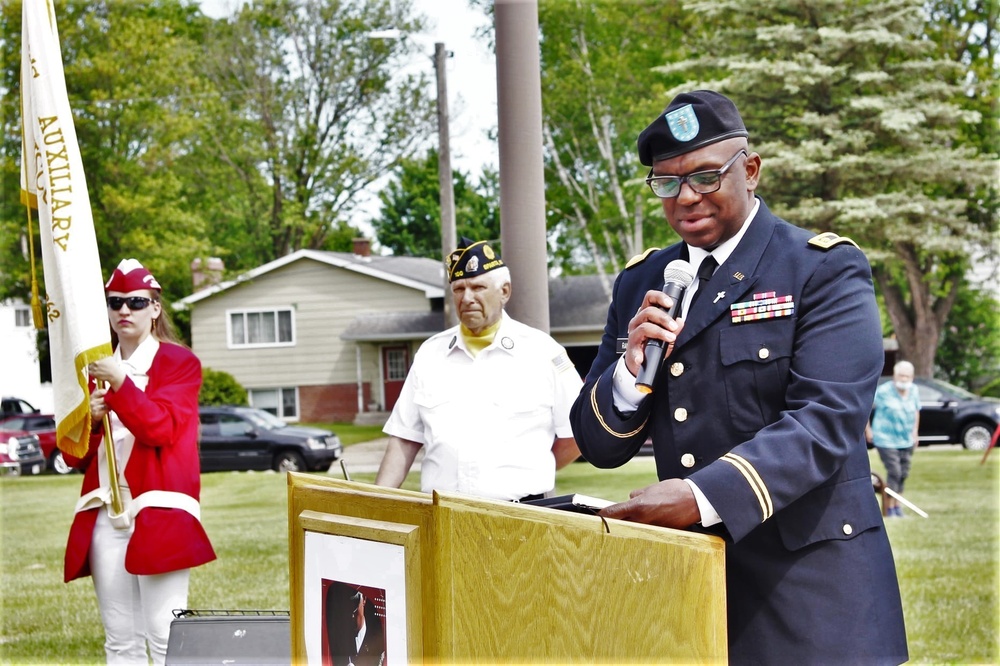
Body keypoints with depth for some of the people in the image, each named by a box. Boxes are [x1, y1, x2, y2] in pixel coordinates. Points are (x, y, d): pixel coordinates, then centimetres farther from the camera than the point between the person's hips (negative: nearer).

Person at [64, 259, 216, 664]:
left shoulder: (179, 363, 3)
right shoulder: (96, 369, 17)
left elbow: (162, 429, -13)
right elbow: (76, 456, 16)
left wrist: (121, 383, -23)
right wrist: (90, 419, -4)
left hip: (158, 511, -5)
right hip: (106, 515, 5)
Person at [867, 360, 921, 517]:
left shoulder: (914, 391, 3)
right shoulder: (884, 391, -13)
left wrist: (915, 432, 13)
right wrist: (868, 429, -8)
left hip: (906, 441, 6)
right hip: (886, 440, -6)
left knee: (903, 473, 9)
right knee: (894, 472, -13)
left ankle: (897, 506, 24)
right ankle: (889, 509, -5)